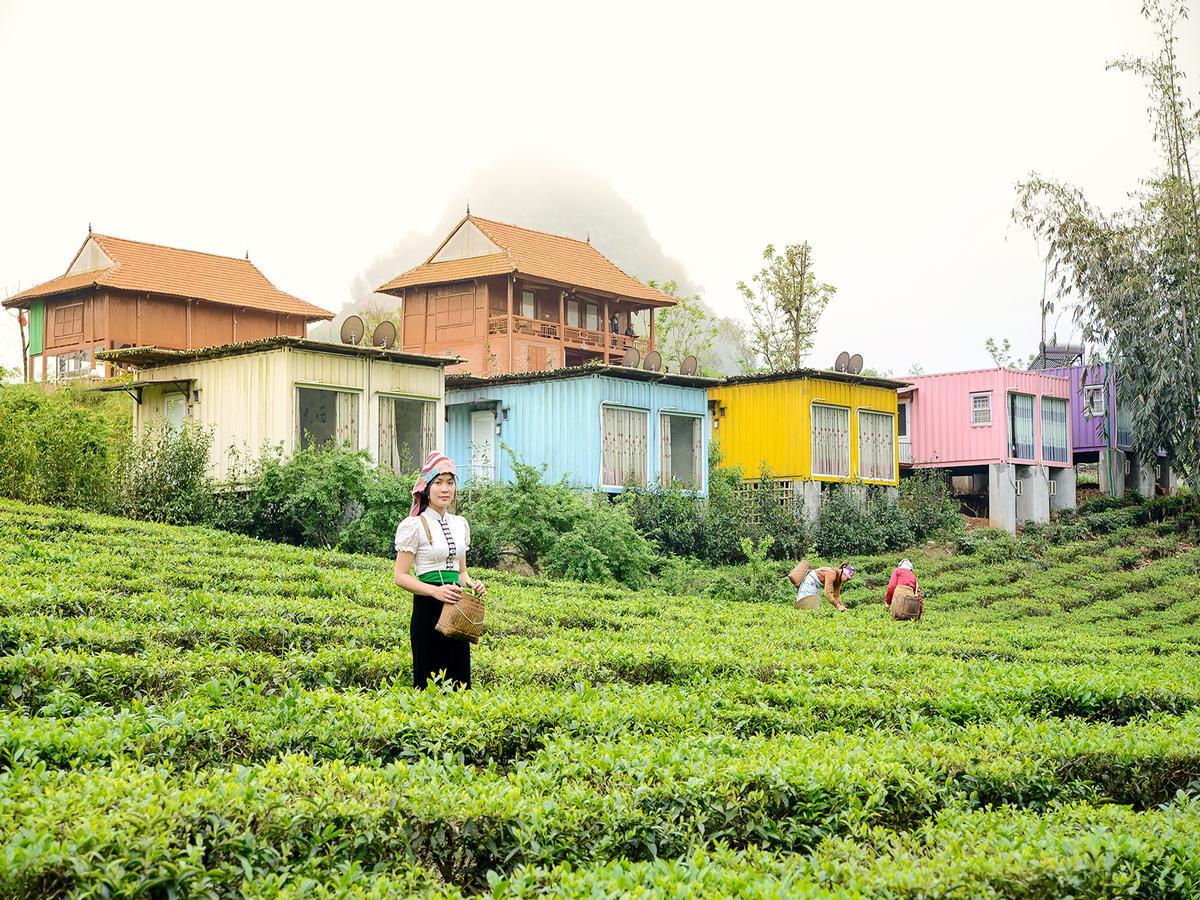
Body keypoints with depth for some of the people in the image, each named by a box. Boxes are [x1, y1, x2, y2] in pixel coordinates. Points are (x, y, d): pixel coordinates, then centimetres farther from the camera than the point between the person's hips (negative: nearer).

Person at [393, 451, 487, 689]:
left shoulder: (460, 524, 13)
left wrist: (472, 584, -1)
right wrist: (435, 591, -21)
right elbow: (401, 576, -8)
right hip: (428, 609, -6)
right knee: (430, 682, -4)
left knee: (460, 678, 5)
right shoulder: (414, 526, -6)